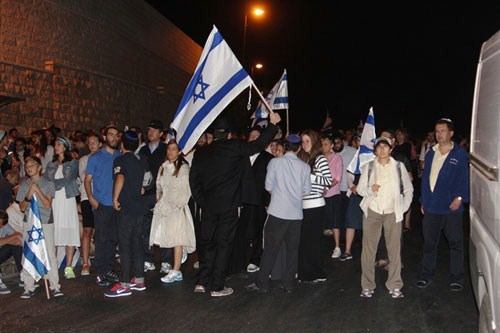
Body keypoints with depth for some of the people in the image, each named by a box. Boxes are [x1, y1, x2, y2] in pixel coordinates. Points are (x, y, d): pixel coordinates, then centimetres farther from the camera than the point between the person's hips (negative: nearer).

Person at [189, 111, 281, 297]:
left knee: (207, 242, 14)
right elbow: (259, 144, 1)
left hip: (208, 206, 4)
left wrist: (201, 202, 14)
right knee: (223, 244, 2)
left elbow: (193, 180, 7)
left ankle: (201, 282, 16)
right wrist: (273, 124, 14)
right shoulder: (234, 148, -7)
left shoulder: (200, 153, 5)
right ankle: (217, 287, 6)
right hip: (228, 206, -4)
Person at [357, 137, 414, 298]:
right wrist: (370, 190, -15)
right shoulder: (368, 167, 8)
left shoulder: (399, 166, 8)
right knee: (368, 249, -1)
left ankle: (395, 286, 10)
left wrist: (404, 207, 4)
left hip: (392, 213, 0)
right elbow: (360, 188, 5)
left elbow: (408, 189, 13)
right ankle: (367, 286, 7)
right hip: (372, 212, 0)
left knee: (394, 250, -1)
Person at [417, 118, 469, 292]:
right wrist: (423, 201, 11)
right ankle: (427, 275, 20)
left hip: (452, 207, -4)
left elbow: (465, 178, -5)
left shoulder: (460, 154, -1)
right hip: (431, 207, 4)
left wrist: (460, 197, -16)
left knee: (455, 243, 4)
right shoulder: (431, 154, 12)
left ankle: (457, 278, 14)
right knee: (429, 242, 10)